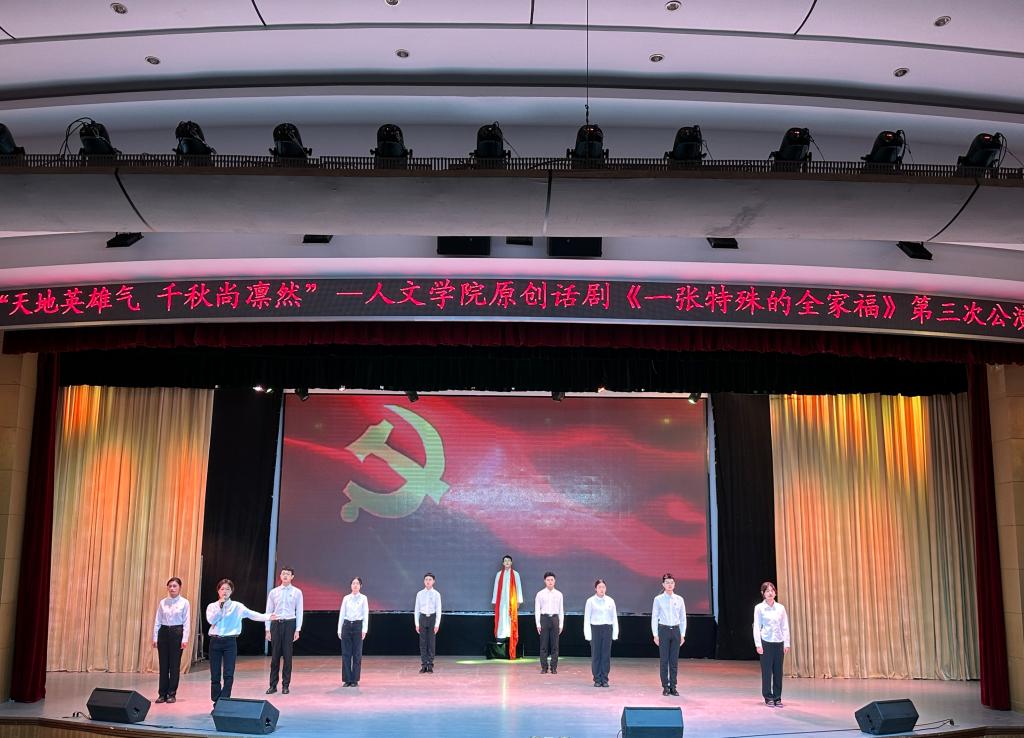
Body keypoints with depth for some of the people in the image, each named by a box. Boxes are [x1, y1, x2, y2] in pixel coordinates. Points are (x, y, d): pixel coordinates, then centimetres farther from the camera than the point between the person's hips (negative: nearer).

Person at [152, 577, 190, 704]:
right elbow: (157, 621, 7)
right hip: (164, 632, 3)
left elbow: (187, 622, -5)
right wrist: (155, 637, 1)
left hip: (177, 632, -3)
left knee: (175, 664, 2)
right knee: (163, 664, 5)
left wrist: (185, 639, -11)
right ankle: (162, 693, 13)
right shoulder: (162, 602, 6)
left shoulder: (184, 603, -2)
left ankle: (172, 694, 11)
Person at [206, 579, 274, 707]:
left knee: (229, 675, -6)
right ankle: (216, 703, 17)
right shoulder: (212, 606, 6)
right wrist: (220, 606, -11)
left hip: (230, 642, -1)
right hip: (215, 641, 1)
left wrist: (267, 617, -19)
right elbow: (211, 620, -10)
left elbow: (252, 614, -6)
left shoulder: (237, 606, 3)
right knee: (215, 675, 5)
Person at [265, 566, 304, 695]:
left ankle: (285, 685, 11)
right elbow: (268, 611, 8)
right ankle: (273, 685, 12)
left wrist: (297, 630, -5)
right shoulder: (273, 592, 7)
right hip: (276, 624, 1)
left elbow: (299, 612, 1)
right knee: (275, 655, 4)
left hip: (289, 624, -1)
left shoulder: (297, 592, 2)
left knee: (287, 655, 2)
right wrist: (268, 630, 4)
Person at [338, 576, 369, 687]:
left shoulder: (363, 598, 1)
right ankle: (346, 679, 10)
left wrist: (364, 629, -10)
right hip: (347, 625, 2)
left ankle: (355, 680, 10)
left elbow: (366, 614, -2)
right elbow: (341, 614, 7)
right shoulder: (346, 598, 6)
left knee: (357, 654, 2)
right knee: (346, 653, 3)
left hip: (358, 626, -2)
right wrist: (339, 629, 4)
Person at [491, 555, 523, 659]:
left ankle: (511, 635, 0)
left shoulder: (515, 574, 5)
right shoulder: (499, 574, 8)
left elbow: (518, 587, 5)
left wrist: (519, 600, 0)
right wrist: (494, 601, 5)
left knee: (512, 617, -3)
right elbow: (496, 588, 9)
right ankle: (501, 635, -1)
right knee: (501, 617, -4)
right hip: (501, 600, 1)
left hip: (512, 600, -1)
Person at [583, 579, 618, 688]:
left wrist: (615, 633, 3)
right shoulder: (590, 601, 0)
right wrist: (588, 634, -5)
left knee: (606, 655, 3)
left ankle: (604, 679, 12)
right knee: (596, 655, 1)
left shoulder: (610, 601, 7)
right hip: (595, 629, -2)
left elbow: (614, 618, 8)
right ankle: (597, 679, 11)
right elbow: (587, 618, 0)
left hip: (607, 629, 2)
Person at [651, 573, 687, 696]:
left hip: (676, 630, 2)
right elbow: (654, 618, 0)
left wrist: (682, 634, 5)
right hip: (663, 630, -2)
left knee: (674, 660, 5)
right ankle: (665, 687, 7)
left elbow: (683, 618, 10)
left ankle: (673, 686, 11)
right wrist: (655, 635, -5)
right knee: (664, 660, 0)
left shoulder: (679, 600, 6)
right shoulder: (658, 599, -1)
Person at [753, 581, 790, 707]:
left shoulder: (781, 608, 5)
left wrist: (786, 644, 2)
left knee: (778, 671, 4)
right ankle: (768, 697, 11)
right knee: (767, 671, 1)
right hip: (766, 643, -3)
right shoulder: (759, 608, -2)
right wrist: (758, 644, -8)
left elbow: (785, 627, 7)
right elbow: (756, 627, -3)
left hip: (779, 643, 3)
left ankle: (777, 697, 14)